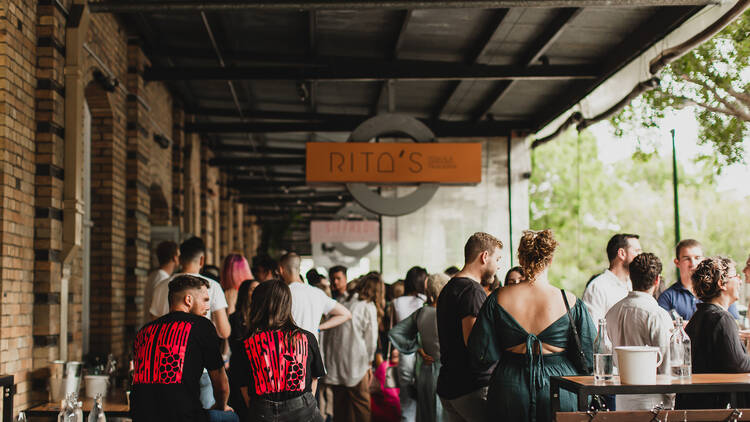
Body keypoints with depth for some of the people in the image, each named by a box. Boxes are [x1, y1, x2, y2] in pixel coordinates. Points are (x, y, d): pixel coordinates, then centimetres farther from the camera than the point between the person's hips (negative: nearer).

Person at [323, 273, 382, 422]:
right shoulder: (369, 307, -6)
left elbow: (328, 334, 8)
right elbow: (371, 340, -5)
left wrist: (327, 358, 14)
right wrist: (369, 363, 10)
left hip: (334, 364, 5)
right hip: (355, 364, -5)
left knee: (340, 405, 14)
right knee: (361, 406, 4)